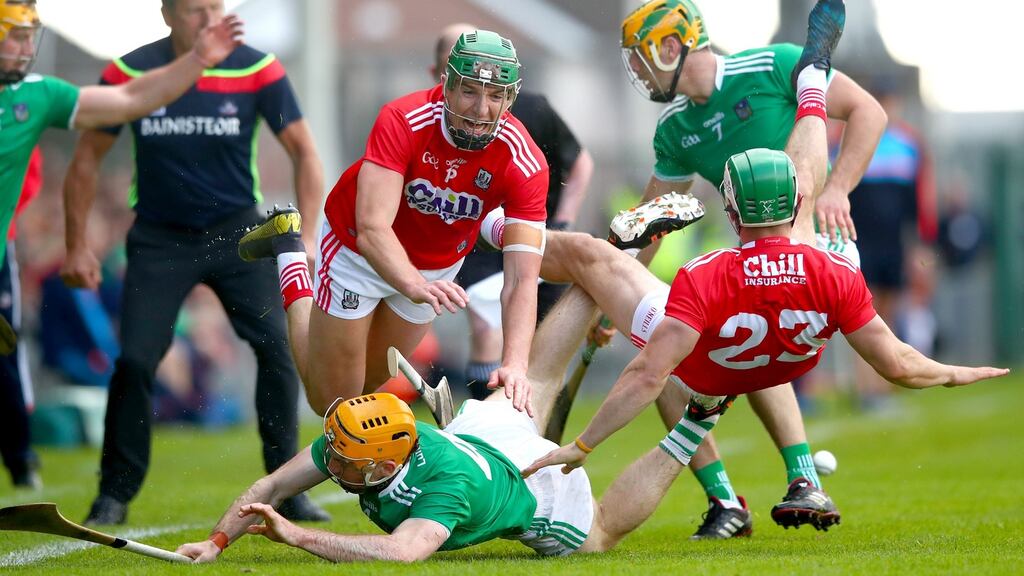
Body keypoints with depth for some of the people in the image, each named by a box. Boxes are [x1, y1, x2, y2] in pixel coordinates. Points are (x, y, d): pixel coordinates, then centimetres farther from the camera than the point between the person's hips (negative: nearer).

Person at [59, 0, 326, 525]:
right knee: (134, 360, -11)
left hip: (238, 230, 0)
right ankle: (114, 496, 5)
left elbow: (302, 151, -1)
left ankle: (288, 489, 0)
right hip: (159, 239, 0)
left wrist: (306, 237, -9)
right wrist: (76, 245, 0)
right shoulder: (130, 73, -8)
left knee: (278, 346, -13)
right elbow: (87, 159, 3)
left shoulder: (255, 70, -10)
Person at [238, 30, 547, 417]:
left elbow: (522, 279, -36)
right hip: (359, 251, -3)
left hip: (438, 266, 3)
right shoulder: (404, 121, -36)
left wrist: (515, 364, -51)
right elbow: (372, 229, -44)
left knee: (366, 385, 20)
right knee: (331, 403, 8)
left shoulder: (524, 163, -30)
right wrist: (416, 286, -64)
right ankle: (291, 256, 25)